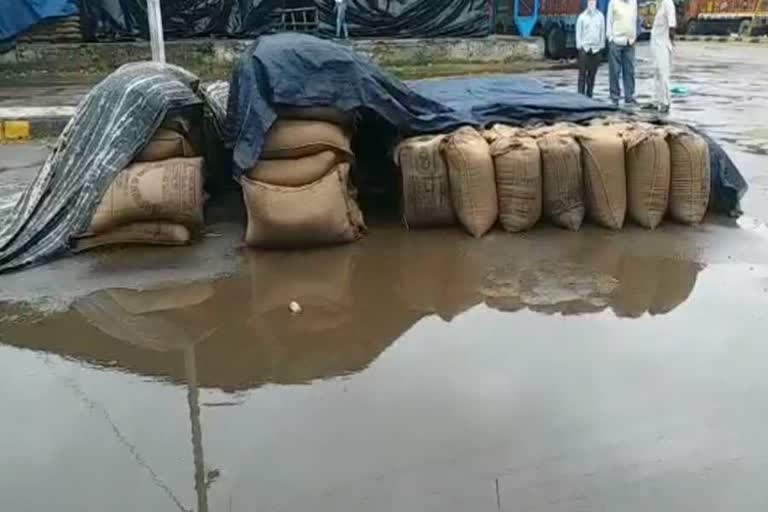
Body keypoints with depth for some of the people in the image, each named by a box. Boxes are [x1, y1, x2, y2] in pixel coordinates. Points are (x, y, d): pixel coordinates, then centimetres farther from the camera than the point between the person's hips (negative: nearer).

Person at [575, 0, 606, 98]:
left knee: (592, 73, 5)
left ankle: (589, 94, 11)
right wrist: (579, 45, -3)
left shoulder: (600, 16, 6)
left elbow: (603, 31, 9)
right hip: (584, 48, -2)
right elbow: (578, 32, 3)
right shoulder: (582, 16, 2)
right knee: (582, 73, -5)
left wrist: (601, 45, 4)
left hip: (596, 48, 2)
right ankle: (581, 94, -3)